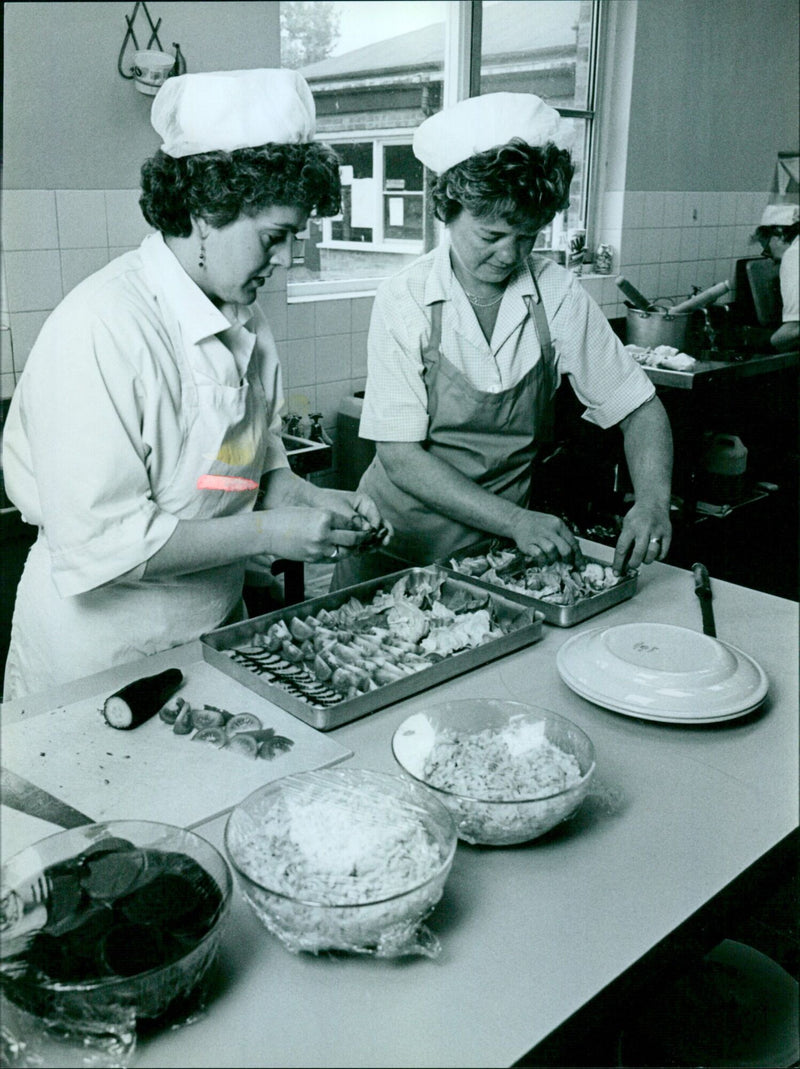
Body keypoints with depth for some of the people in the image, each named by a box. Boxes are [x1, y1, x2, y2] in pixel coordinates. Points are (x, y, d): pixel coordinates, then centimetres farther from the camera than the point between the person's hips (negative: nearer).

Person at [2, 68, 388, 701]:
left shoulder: (245, 321, 3)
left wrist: (310, 501, -6)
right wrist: (269, 534, -23)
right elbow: (98, 541, -26)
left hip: (216, 627, 8)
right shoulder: (103, 329, -23)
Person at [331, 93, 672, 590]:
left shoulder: (558, 295, -6)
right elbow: (401, 456, -15)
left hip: (497, 545, 2)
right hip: (398, 541, -1)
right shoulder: (405, 298, -11)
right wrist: (517, 521, -25)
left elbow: (640, 407, 1)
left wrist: (653, 502, -18)